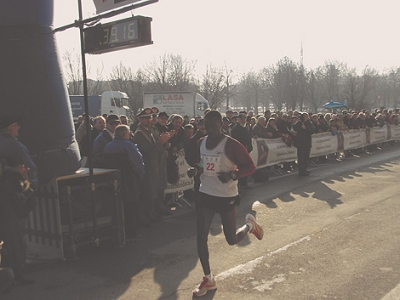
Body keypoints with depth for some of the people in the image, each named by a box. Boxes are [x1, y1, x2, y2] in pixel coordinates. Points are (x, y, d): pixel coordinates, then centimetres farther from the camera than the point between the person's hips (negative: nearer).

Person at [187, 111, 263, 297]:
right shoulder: (201, 143, 3)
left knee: (232, 240, 5)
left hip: (226, 197, -5)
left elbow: (250, 166, -13)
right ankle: (208, 279, 20)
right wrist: (194, 170, -4)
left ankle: (250, 224, 40)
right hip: (205, 194, 5)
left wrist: (232, 175, -29)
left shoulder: (231, 145, -16)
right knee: (201, 237, 3)